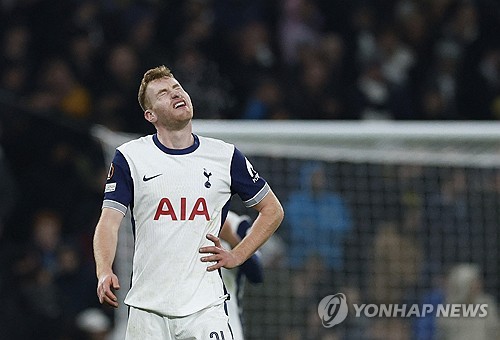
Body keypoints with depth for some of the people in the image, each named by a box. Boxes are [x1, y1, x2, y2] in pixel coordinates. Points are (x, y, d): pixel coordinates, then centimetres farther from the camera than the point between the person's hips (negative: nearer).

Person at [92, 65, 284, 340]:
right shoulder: (129, 157, 3)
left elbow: (272, 210, 17)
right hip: (146, 309, 0)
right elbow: (109, 222, -5)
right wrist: (104, 273, -23)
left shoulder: (225, 156, 6)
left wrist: (237, 256, 4)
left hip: (204, 306, 0)